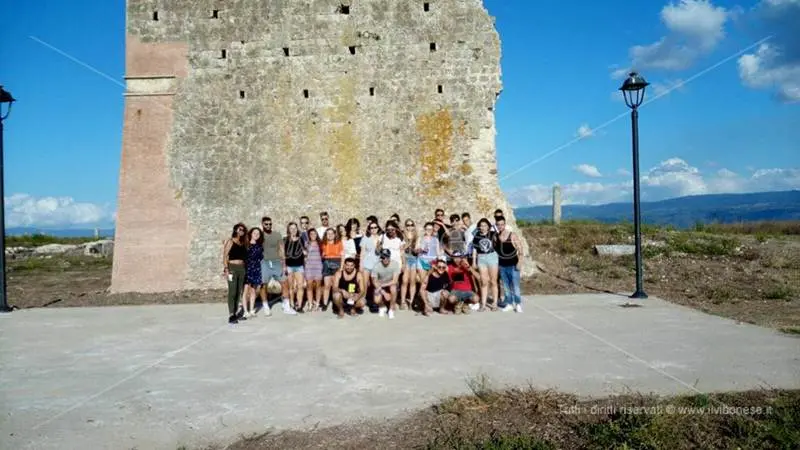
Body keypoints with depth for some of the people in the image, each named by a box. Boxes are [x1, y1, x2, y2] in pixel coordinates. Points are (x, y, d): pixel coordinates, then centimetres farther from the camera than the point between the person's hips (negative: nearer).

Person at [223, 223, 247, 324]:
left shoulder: (243, 244, 14)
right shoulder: (230, 242, -1)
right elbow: (225, 256, -6)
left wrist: (246, 270, 7)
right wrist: (226, 269, -15)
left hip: (242, 269, 6)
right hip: (232, 268, -6)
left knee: (239, 292, 6)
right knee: (232, 292, -11)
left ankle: (234, 313, 13)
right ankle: (231, 316, -12)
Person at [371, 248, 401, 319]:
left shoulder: (395, 264, -21)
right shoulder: (376, 267, -19)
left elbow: (394, 281, -22)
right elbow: (375, 282, -11)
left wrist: (382, 285, -27)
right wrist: (384, 293, -21)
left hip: (391, 284, 0)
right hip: (380, 286, 0)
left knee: (393, 288, -36)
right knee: (377, 300, -26)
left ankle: (391, 309, -12)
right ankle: (382, 307, 15)